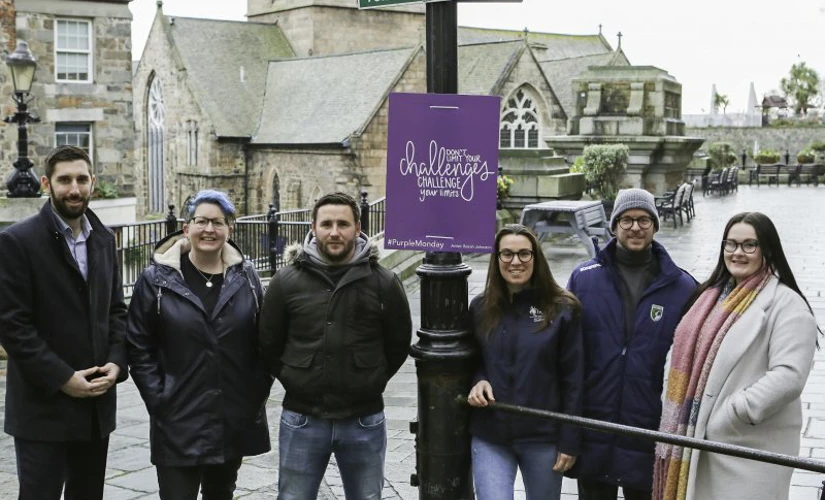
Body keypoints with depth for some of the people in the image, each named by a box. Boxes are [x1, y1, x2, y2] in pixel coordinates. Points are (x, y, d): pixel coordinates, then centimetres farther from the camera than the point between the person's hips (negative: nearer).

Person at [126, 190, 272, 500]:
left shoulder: (245, 278, 4)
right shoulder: (158, 279, -4)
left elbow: (262, 342, 8)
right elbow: (138, 348, -3)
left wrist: (257, 393, 0)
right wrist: (159, 400, -9)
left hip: (235, 422, 3)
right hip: (178, 424, -3)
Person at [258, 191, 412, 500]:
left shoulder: (384, 283, -4)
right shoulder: (286, 281, -4)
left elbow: (399, 343, 7)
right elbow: (268, 344, 6)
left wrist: (369, 382, 6)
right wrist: (295, 381, 5)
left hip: (365, 422, 0)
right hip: (302, 420, 0)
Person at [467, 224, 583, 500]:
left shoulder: (561, 309, -7)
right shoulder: (481, 308, 2)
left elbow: (573, 380, -5)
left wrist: (569, 441, -7)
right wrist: (477, 381, -9)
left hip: (543, 438, -1)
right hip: (489, 438, 1)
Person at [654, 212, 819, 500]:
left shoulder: (786, 304, -10)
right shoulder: (713, 295, 14)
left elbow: (788, 376, -20)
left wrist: (727, 416, -20)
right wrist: (679, 425, 8)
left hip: (750, 448, -7)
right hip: (698, 438, 7)